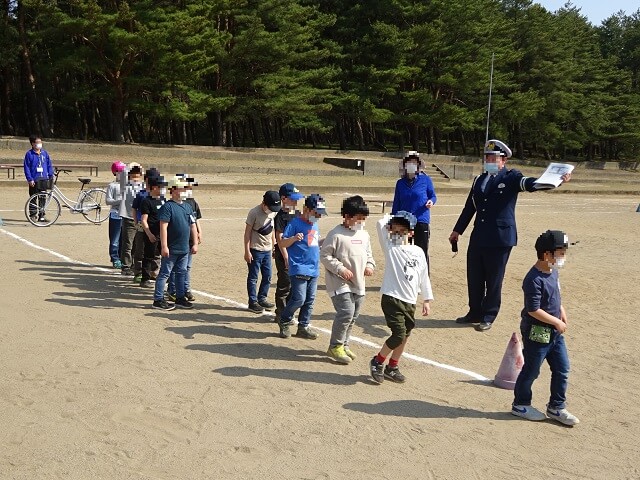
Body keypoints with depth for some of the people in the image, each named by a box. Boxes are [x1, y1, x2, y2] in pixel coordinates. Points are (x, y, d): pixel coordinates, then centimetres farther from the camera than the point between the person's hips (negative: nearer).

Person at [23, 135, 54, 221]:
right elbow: (26, 167, -4)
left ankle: (41, 215, 15)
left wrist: (51, 176, 5)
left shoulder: (44, 153, 8)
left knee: (43, 198, 8)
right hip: (34, 180, -3)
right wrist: (30, 179, -11)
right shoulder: (29, 154, -2)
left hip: (44, 179, 4)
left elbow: (49, 165, 13)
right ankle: (32, 215, 10)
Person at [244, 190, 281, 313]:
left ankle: (262, 299, 26)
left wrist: (273, 246, 15)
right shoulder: (254, 213, -15)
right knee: (253, 277, 2)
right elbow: (247, 233, -13)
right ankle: (253, 302, 11)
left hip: (267, 250, 7)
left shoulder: (273, 212, 4)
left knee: (268, 276, 12)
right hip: (255, 250, -6)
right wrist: (247, 251, -15)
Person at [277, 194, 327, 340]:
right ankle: (285, 321, 11)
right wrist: (294, 238, -29)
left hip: (314, 270, 8)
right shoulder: (295, 223, -9)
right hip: (299, 269, -8)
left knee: (310, 300, 9)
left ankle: (303, 327, 20)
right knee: (299, 299, -11)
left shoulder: (315, 224, 15)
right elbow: (282, 243, -10)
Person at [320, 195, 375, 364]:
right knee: (346, 312, -17)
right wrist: (340, 269, -19)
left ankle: (343, 345, 29)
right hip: (340, 283, -8)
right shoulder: (336, 234, -12)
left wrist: (369, 265, 3)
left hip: (358, 284, 8)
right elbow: (325, 255, -12)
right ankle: (335, 346, -2)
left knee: (353, 316, 13)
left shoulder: (364, 235, 10)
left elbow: (368, 254, 23)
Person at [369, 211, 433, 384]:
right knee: (399, 334, -12)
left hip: (410, 302, 5)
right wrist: (390, 219, 6)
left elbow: (424, 277, 15)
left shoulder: (418, 252, 9)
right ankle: (377, 361, 8)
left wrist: (427, 300, 15)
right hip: (392, 298, -5)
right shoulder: (390, 247, -3)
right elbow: (381, 224, -13)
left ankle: (392, 367, 29)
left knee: (405, 335, 12)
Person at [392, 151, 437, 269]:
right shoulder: (400, 183, 10)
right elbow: (396, 205, 14)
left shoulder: (425, 179, 1)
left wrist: (431, 201, -15)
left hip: (421, 221, -3)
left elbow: (433, 196, 8)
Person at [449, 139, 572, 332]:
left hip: (500, 238, -5)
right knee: (474, 278, 12)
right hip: (478, 237, 6)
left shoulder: (511, 178, -3)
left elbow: (530, 183, -21)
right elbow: (469, 207, 19)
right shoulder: (479, 180, 15)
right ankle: (475, 313, 29)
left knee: (494, 280, 4)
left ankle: (488, 317, 17)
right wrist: (457, 230, 20)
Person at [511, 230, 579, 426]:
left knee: (562, 369, 12)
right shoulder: (534, 280, -25)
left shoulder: (553, 271, 3)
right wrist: (557, 322, -17)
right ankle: (520, 405, 25)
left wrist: (561, 310, 10)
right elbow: (534, 310, -25)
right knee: (531, 370, 7)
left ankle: (556, 408, 26)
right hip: (537, 333, -9)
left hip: (555, 332, 9)